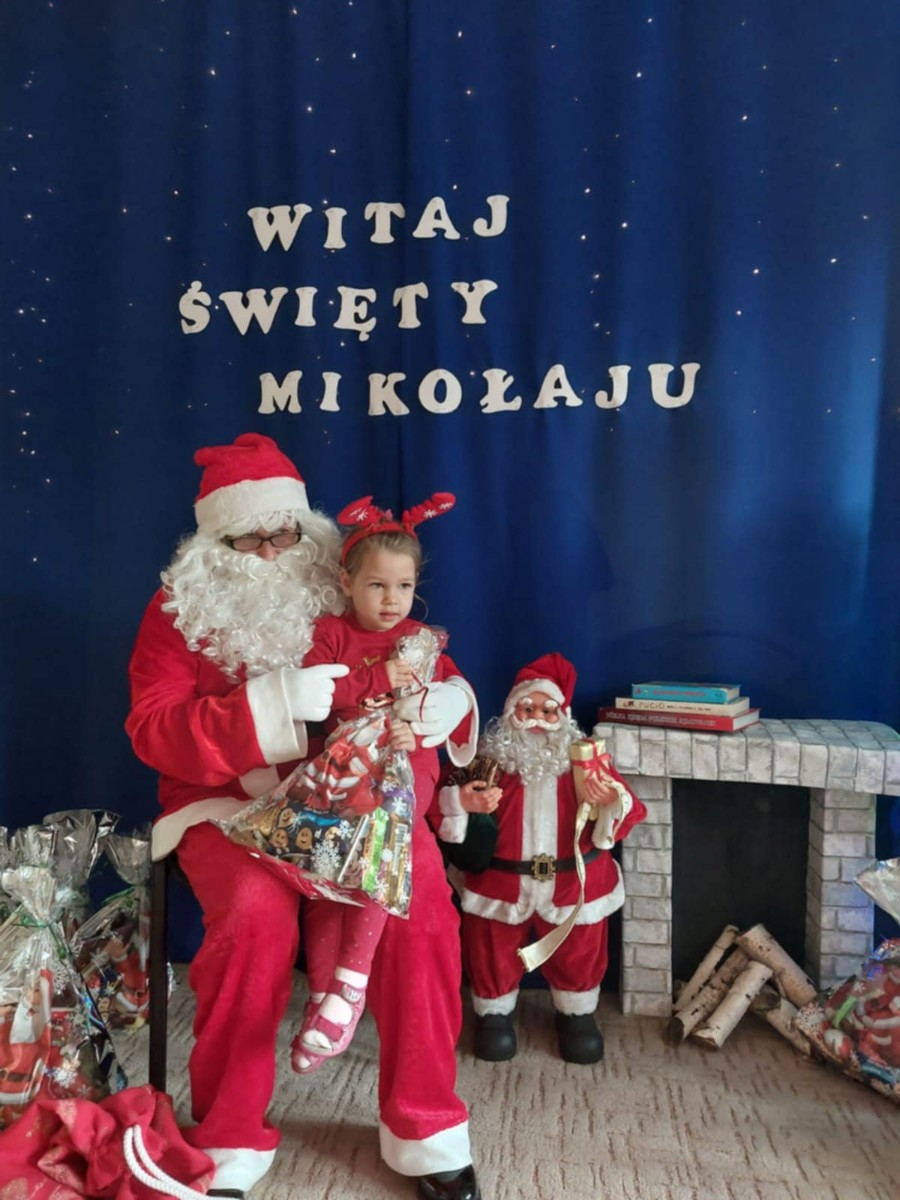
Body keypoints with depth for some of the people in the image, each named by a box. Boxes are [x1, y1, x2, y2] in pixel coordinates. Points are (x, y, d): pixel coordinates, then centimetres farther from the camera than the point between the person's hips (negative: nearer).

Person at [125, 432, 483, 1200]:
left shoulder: (349, 597, 7)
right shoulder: (180, 611, 2)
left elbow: (434, 677, 11)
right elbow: (154, 731, -10)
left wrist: (447, 701, -16)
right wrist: (271, 703, -24)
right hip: (229, 801, -1)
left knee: (422, 888, -26)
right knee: (257, 912, -32)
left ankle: (427, 1130, -7)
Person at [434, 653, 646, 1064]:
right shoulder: (488, 758, -8)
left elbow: (627, 812, -11)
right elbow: (440, 802, -9)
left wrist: (612, 802, -34)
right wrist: (462, 801, -31)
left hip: (572, 884, 1)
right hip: (499, 883, -1)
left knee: (577, 956, 18)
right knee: (492, 955, 15)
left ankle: (577, 1015, 44)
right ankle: (494, 1013, 41)